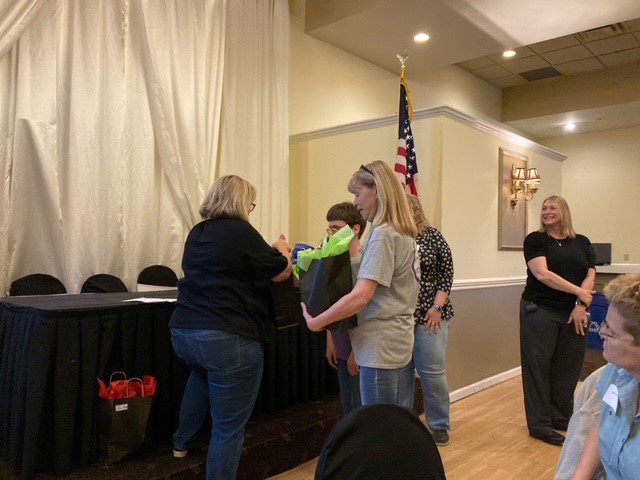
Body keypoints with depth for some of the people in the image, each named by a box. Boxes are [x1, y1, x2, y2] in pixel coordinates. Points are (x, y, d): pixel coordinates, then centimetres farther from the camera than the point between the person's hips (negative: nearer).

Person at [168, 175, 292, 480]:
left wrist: (267, 252, 31)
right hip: (226, 339, -9)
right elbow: (281, 273, -2)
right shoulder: (240, 231, -11)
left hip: (182, 332, 9)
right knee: (229, 426, 3)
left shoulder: (197, 233, 12)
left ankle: (182, 442, 47)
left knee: (202, 374, 40)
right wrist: (281, 251, 19)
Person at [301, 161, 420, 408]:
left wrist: (315, 322, -13)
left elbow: (360, 297, -23)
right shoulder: (406, 235, 12)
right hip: (401, 343, 9)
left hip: (380, 348, -9)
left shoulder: (382, 235, -16)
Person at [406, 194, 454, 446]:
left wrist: (438, 306, -6)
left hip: (429, 315, -1)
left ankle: (440, 424, 21)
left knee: (432, 370, 2)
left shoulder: (432, 236, 1)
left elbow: (446, 273, 1)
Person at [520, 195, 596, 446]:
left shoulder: (582, 242, 11)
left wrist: (580, 306, -10)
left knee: (568, 368, 9)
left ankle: (562, 418, 25)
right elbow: (543, 274, -13)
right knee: (538, 367, 0)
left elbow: (590, 276, 4)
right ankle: (539, 424, 10)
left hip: (574, 315, 4)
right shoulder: (535, 240, -1)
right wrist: (579, 292, -13)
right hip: (540, 312, -4)